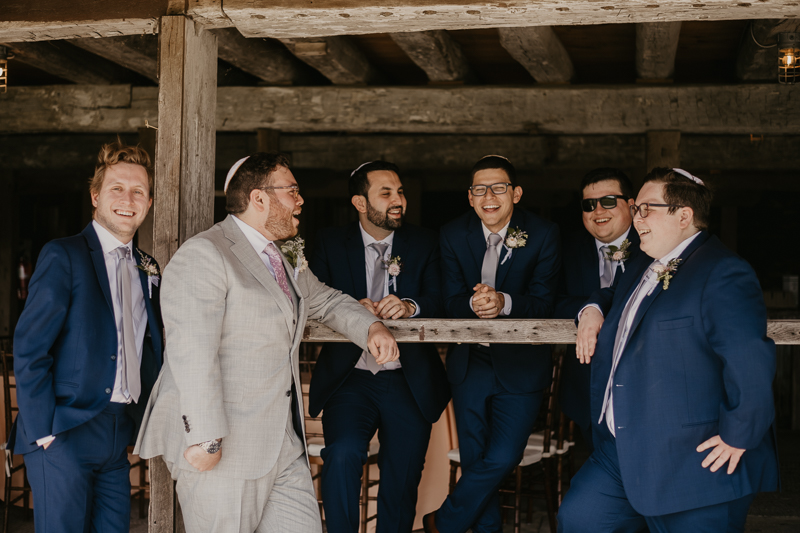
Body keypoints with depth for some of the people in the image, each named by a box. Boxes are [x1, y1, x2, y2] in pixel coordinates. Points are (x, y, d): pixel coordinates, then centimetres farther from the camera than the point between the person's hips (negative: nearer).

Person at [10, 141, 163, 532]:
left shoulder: (147, 268, 14)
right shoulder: (63, 256, -5)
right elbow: (29, 349, -10)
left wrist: (148, 421, 8)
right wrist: (43, 432, -13)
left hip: (120, 437, 6)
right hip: (64, 437, -6)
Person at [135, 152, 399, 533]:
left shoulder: (286, 261, 18)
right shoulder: (203, 255, -11)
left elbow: (326, 301, 34)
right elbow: (192, 351, -20)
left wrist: (372, 327, 13)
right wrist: (204, 438, -25)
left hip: (284, 445, 8)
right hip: (221, 448, -8)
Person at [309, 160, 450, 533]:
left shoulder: (423, 244, 10)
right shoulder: (332, 244, 8)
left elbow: (440, 300, -3)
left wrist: (409, 306, -24)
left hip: (408, 384, 1)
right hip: (349, 379, -1)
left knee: (401, 484, 6)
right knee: (342, 454, -26)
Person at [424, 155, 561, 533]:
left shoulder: (543, 235, -9)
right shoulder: (454, 235, -2)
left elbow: (543, 304, -13)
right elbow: (451, 302, -5)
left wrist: (504, 302, -32)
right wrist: (473, 304, -28)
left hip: (521, 365, -2)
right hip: (470, 364, 2)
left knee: (502, 458, -7)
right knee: (473, 459, 10)